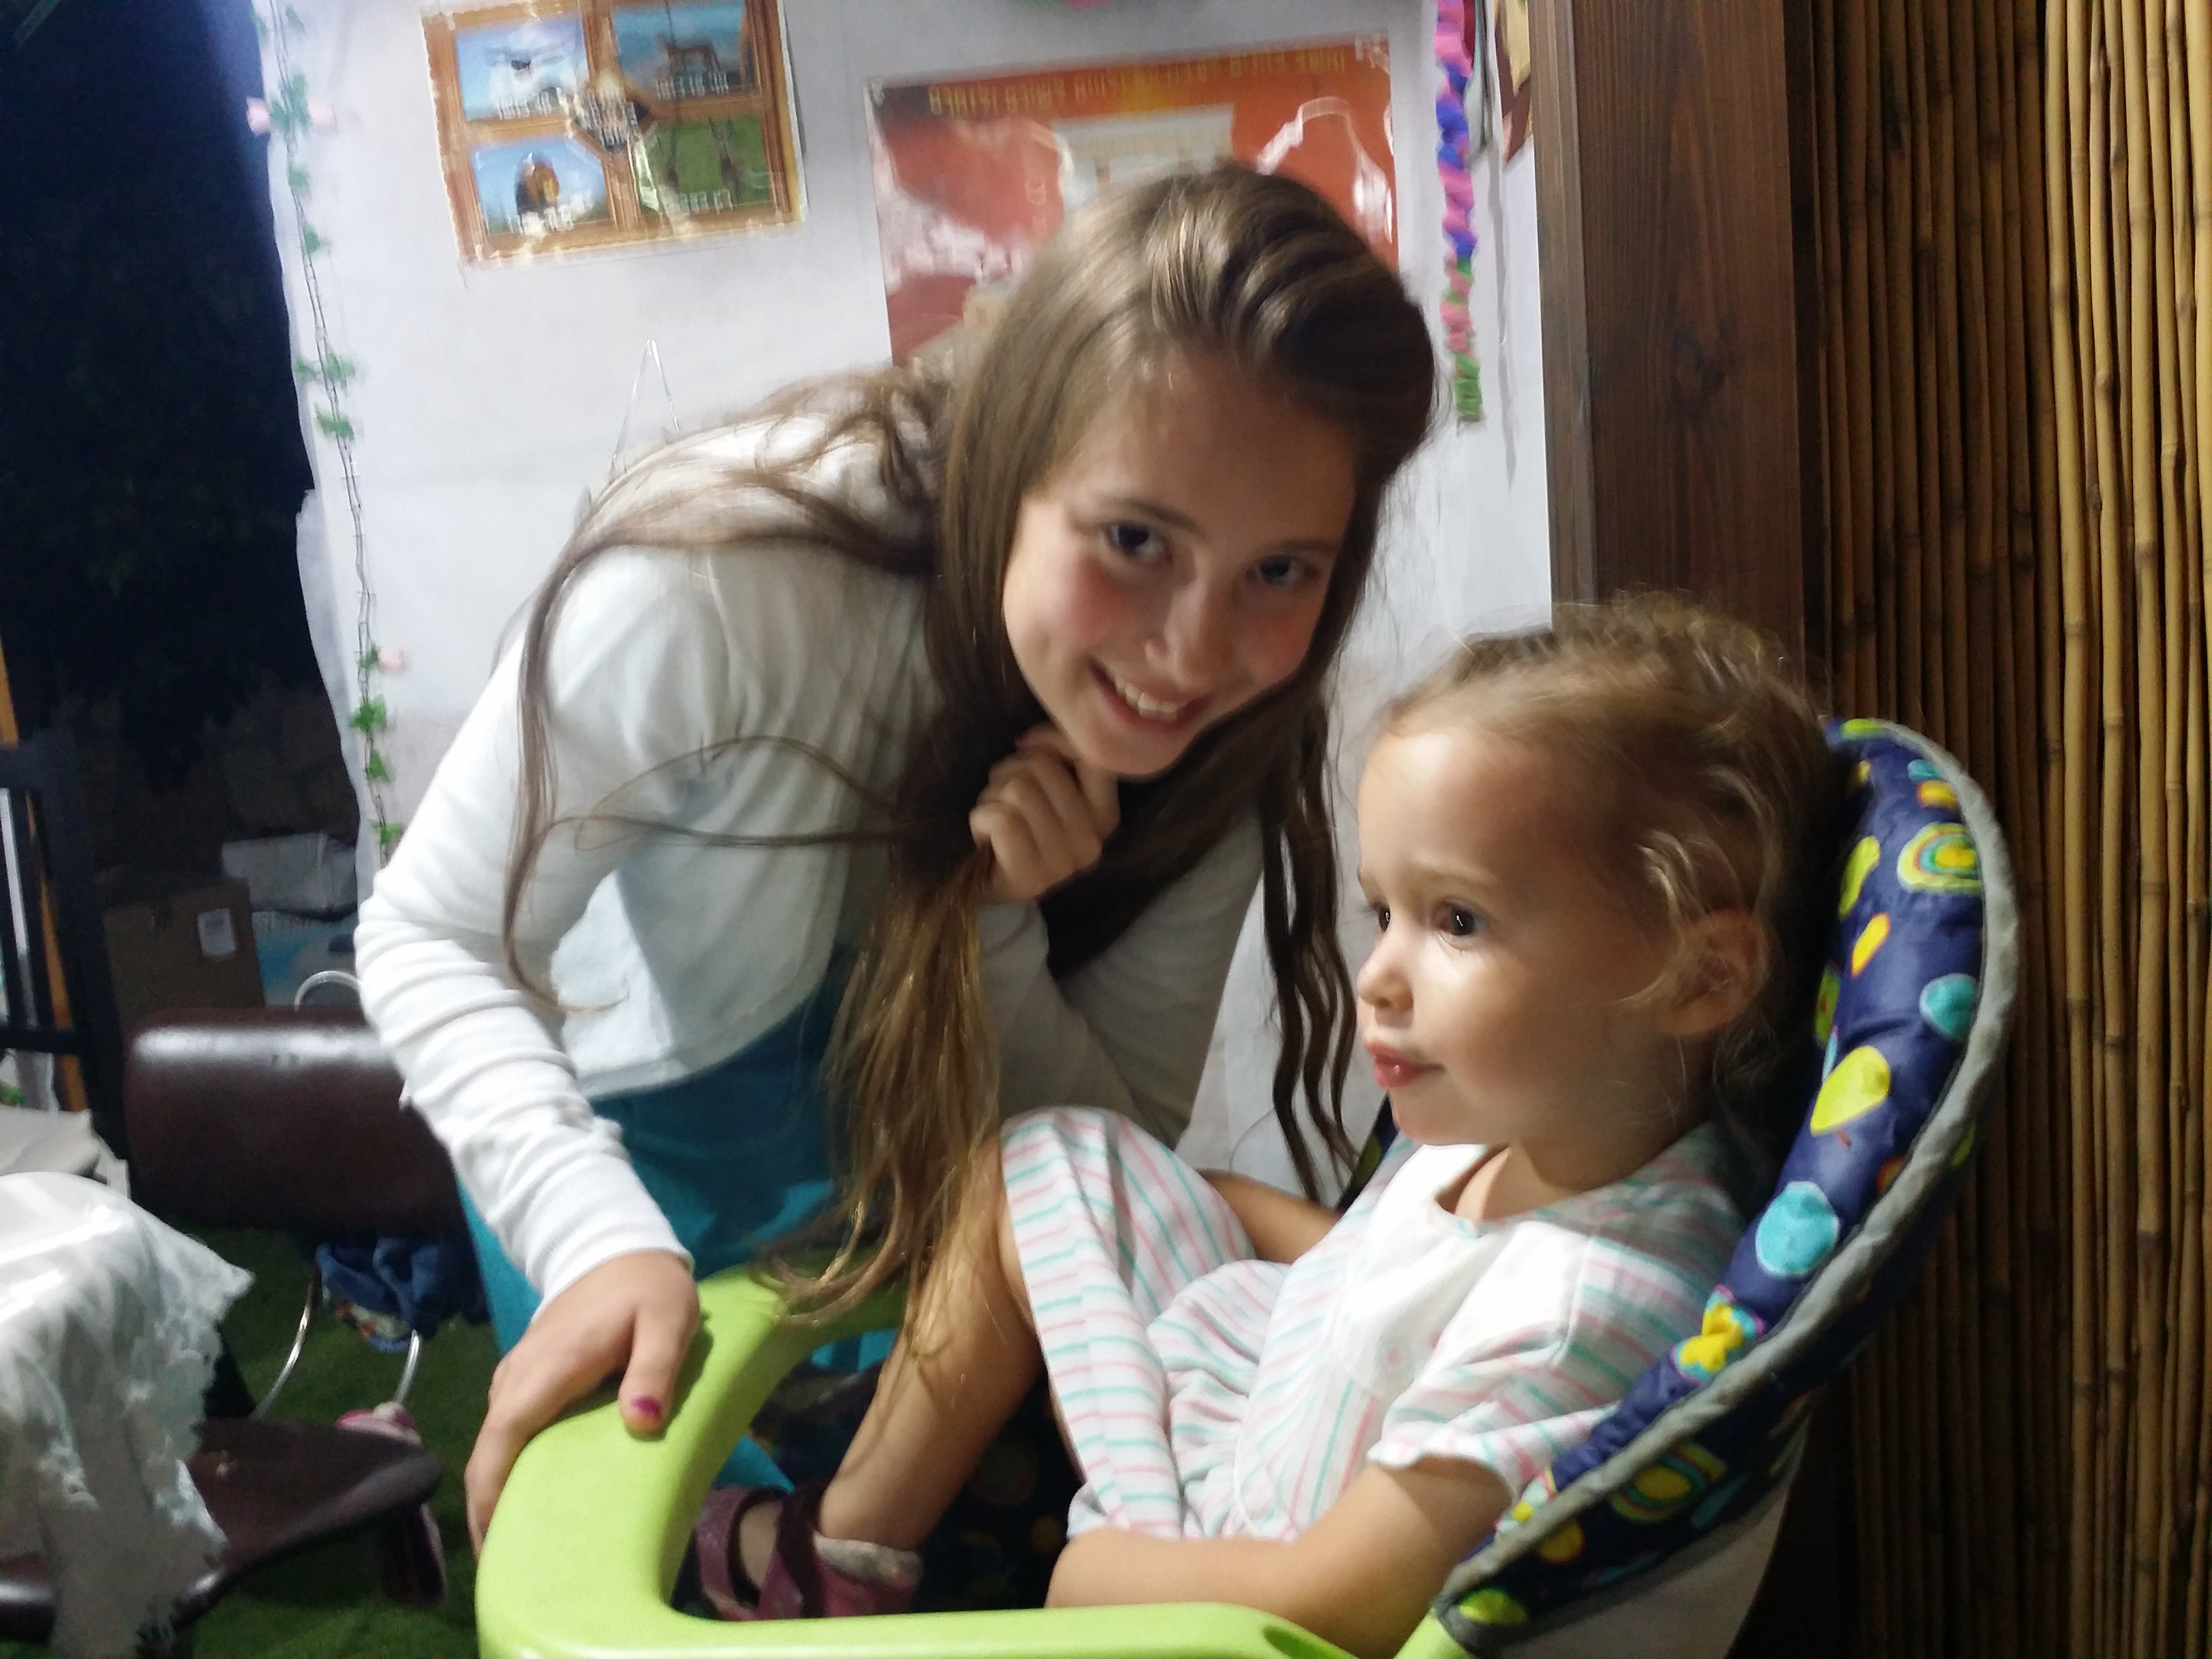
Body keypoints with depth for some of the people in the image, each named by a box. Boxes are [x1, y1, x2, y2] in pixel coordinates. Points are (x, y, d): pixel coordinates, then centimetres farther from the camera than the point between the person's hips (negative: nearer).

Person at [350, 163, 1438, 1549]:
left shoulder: (1232, 743, -22)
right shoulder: (722, 580, -37)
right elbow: (434, 941, -25)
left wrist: (1001, 933, -35)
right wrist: (606, 1243, -41)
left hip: (926, 1188, 3)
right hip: (625, 1161, -2)